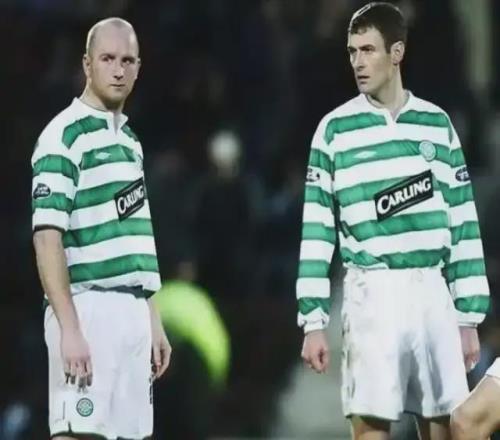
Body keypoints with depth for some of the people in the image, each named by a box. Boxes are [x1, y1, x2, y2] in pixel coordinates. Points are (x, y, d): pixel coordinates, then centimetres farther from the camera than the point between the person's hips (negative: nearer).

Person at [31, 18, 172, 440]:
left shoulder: (130, 140, 19)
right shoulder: (65, 136, -7)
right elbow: (47, 238, -14)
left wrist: (154, 320, 19)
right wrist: (69, 328, -21)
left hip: (133, 311, 8)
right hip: (88, 309, -8)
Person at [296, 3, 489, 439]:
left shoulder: (437, 124, 9)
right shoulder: (335, 130, 2)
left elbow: (463, 225, 11)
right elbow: (317, 230, 1)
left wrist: (470, 316, 7)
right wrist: (313, 320, -5)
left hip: (433, 292, 3)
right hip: (373, 293, -2)